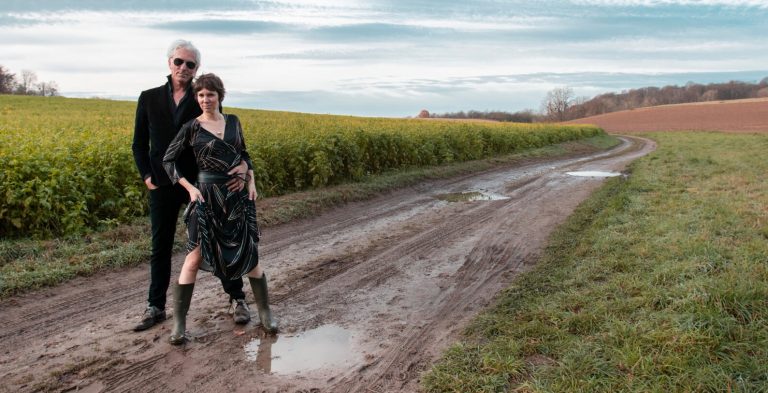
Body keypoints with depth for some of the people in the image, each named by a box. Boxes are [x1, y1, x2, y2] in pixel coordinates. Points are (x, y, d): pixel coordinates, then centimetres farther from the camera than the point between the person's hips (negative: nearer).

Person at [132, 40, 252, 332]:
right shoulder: (149, 98, 5)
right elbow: (139, 144, 10)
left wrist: (242, 164, -28)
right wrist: (145, 175, -4)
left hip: (200, 182, -2)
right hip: (163, 186, 2)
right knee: (160, 247, 11)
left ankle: (237, 299, 18)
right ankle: (155, 307, 25)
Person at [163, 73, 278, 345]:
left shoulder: (233, 121, 8)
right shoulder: (192, 128, -2)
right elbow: (169, 160, 4)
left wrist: (251, 182, 5)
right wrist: (190, 188, -7)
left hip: (238, 196, 3)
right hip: (207, 197, -3)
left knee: (250, 255, 6)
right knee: (195, 257, -7)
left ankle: (265, 314, 19)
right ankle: (179, 323, 4)